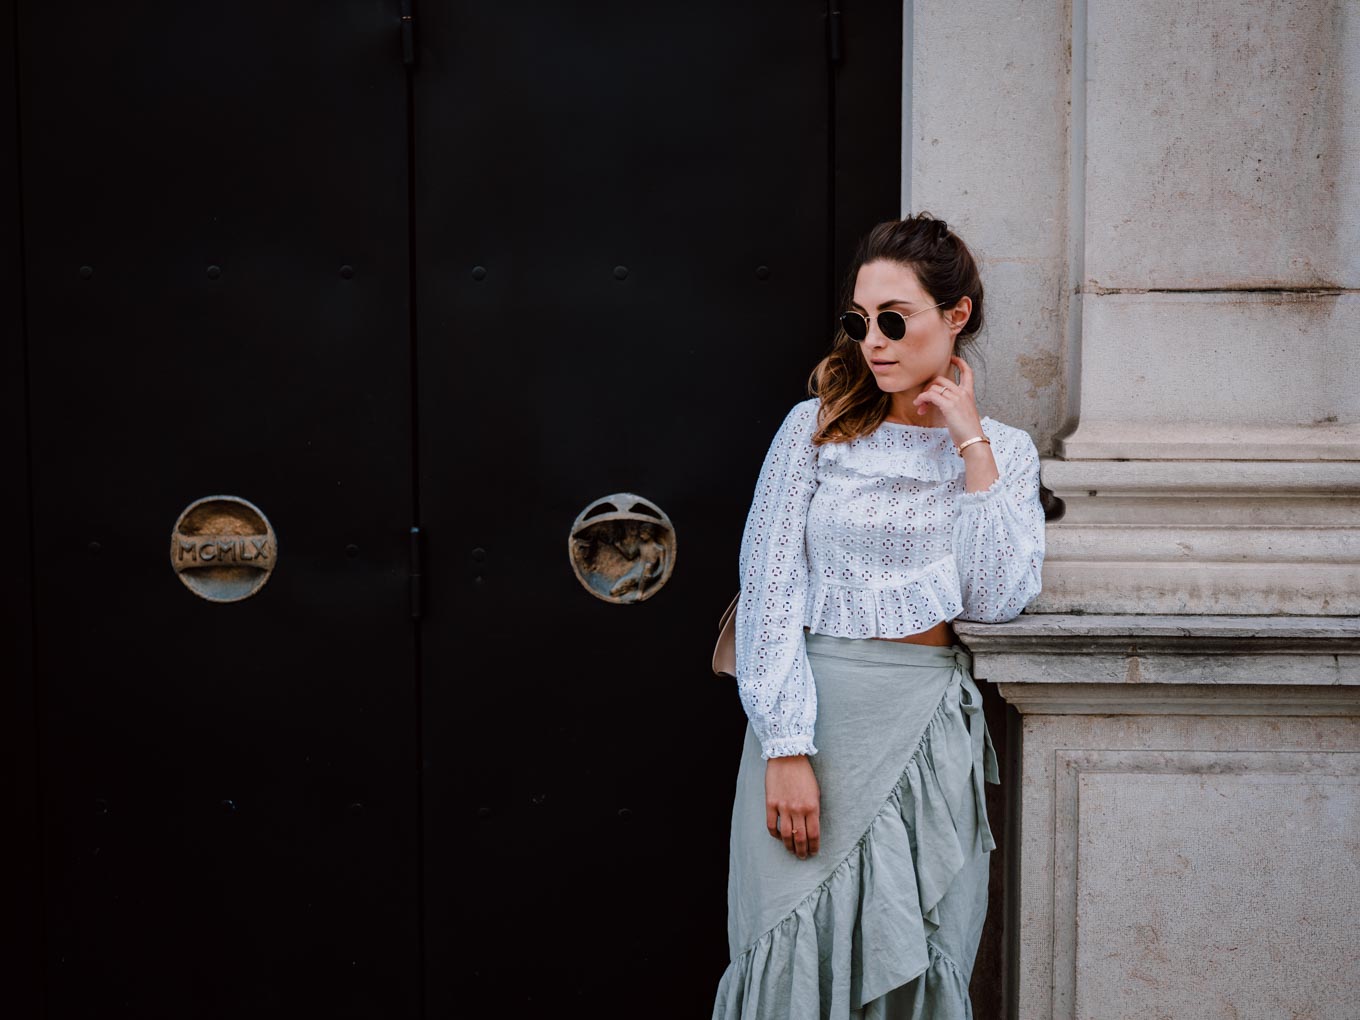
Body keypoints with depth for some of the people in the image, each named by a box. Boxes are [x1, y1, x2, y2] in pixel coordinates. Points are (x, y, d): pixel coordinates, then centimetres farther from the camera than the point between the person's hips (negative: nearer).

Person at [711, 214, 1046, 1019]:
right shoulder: (816, 428, 0)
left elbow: (997, 600, -7)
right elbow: (769, 591, -5)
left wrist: (970, 444, -7)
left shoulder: (1006, 451, 7)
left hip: (930, 726, 2)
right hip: (816, 709, -2)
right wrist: (786, 751, -14)